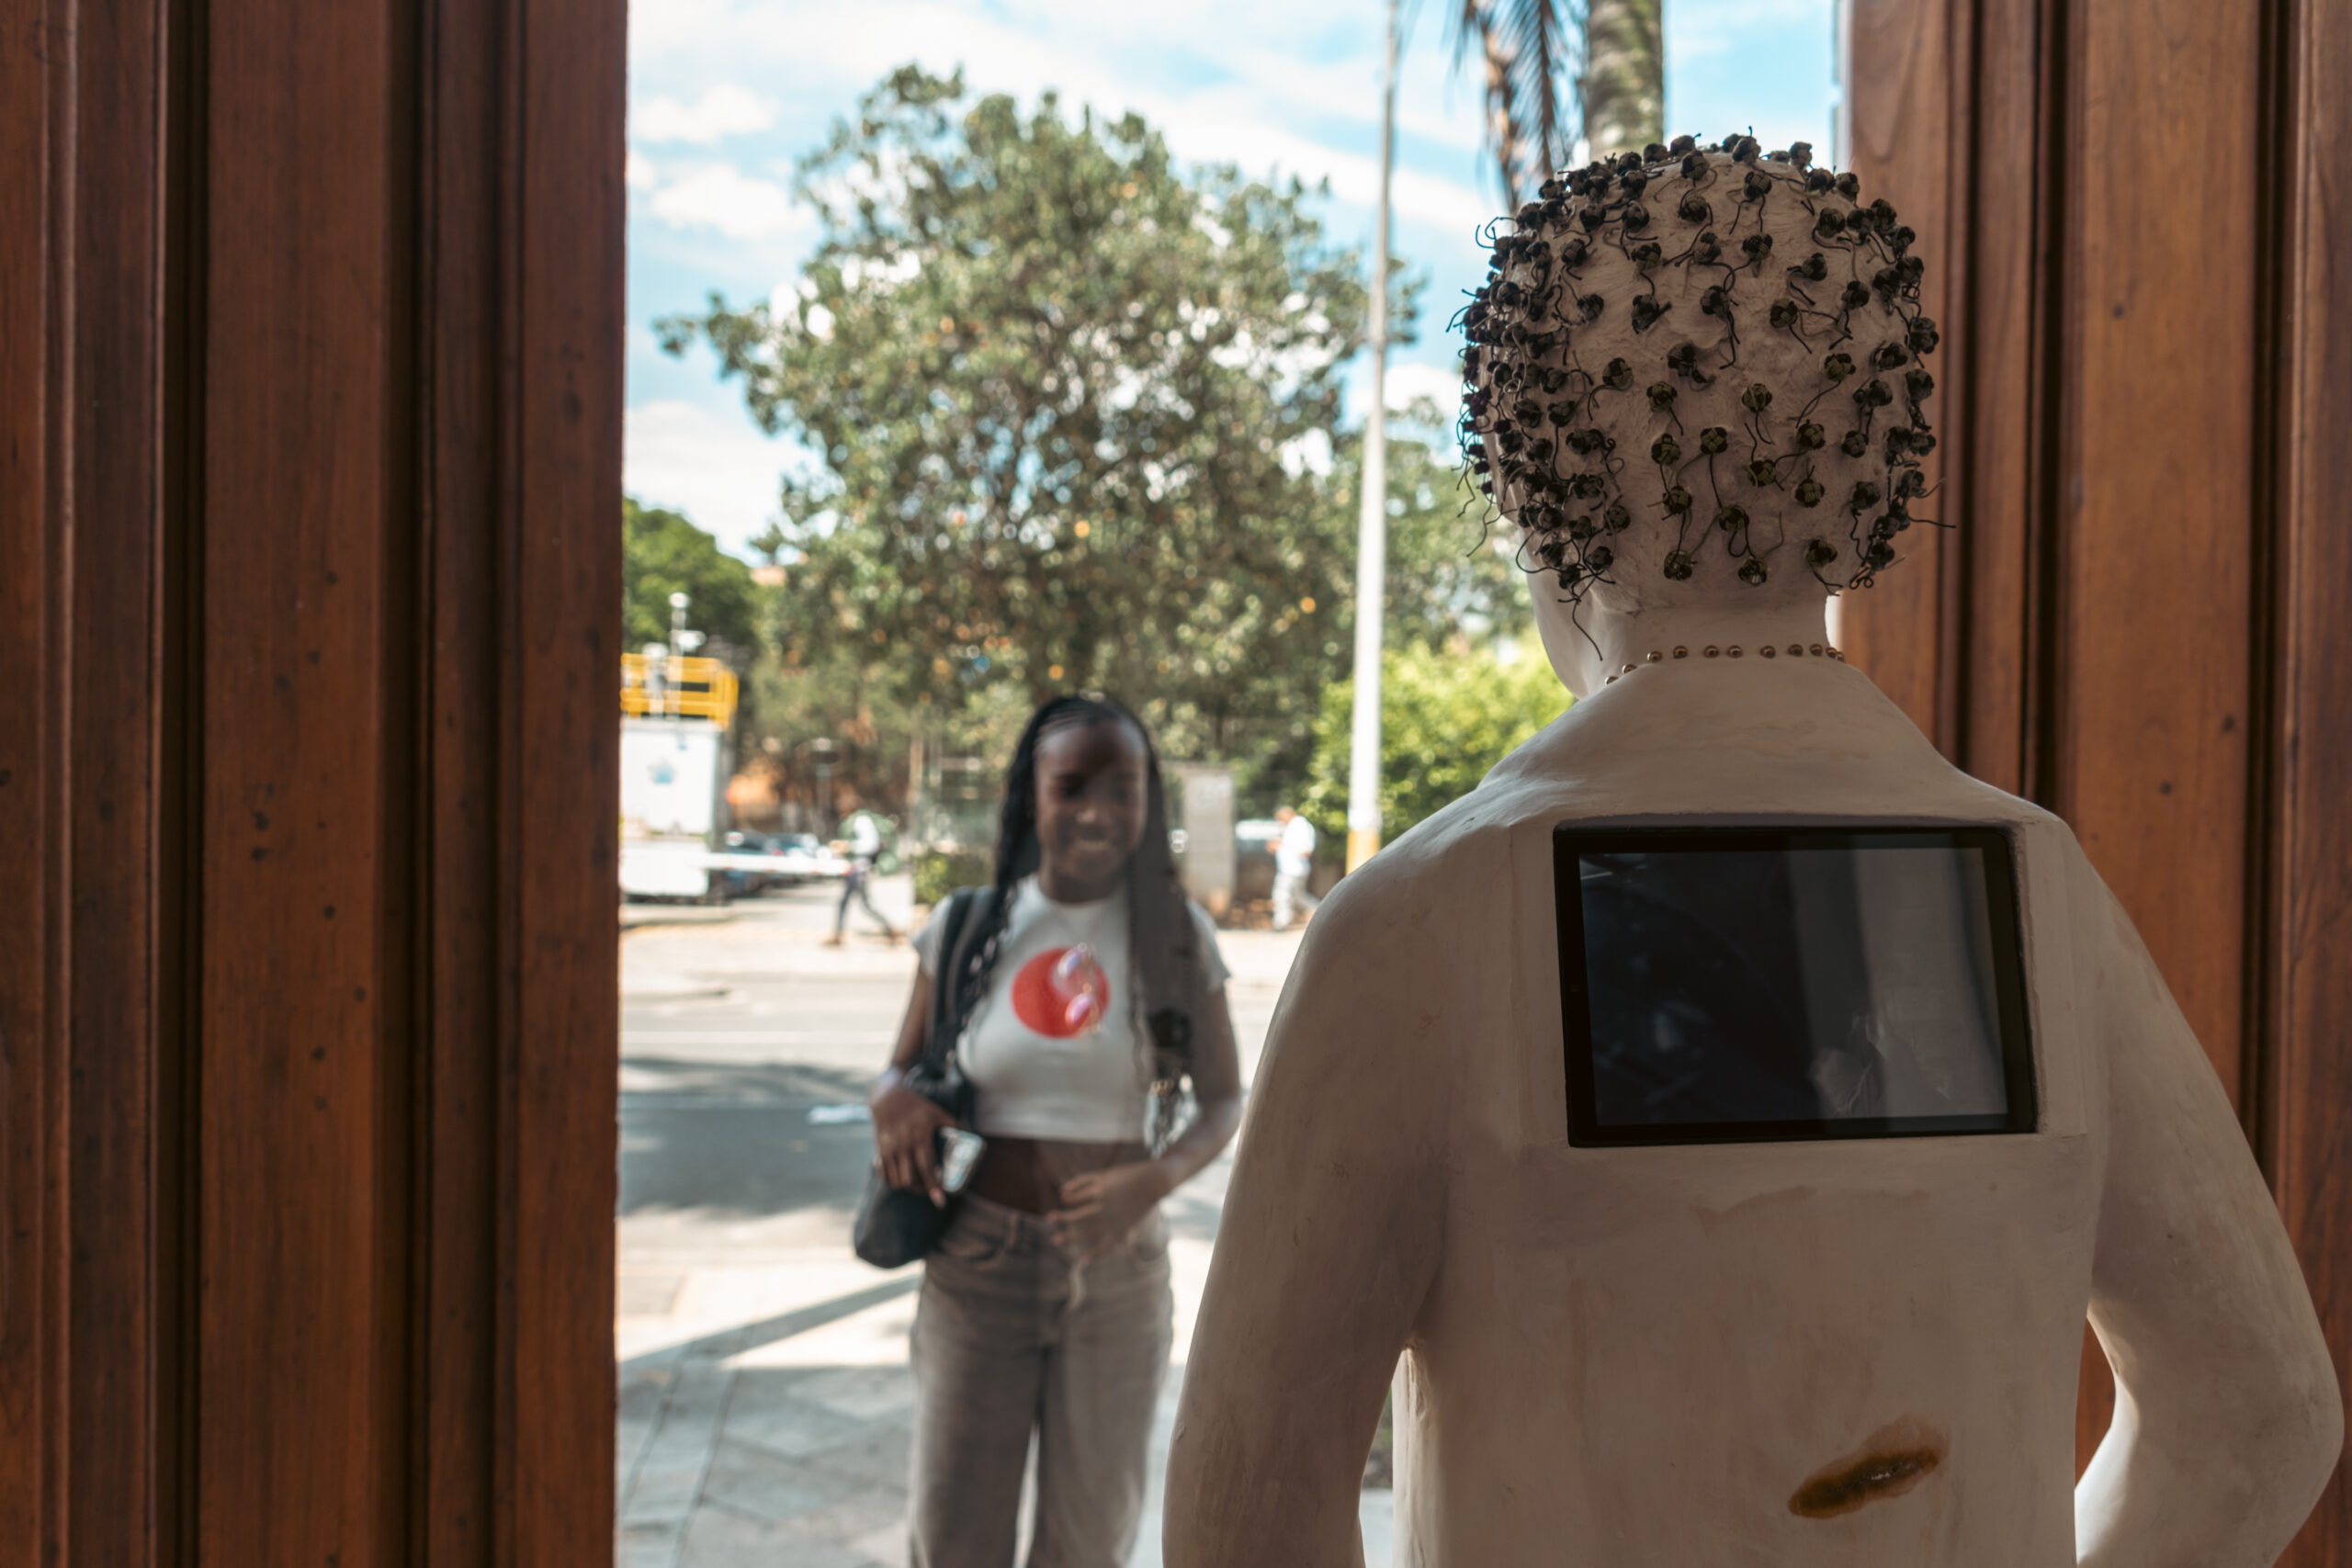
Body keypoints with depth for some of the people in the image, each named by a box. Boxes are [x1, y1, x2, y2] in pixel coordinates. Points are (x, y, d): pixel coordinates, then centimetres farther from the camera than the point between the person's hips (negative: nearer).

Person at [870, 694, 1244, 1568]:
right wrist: (895, 1097, -14)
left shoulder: (1177, 933, -5)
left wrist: (1155, 1178, -18)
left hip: (1116, 1268, 0)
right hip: (977, 1262, 0)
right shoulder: (967, 929, -2)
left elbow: (1224, 1100, 2)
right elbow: (903, 1069, 10)